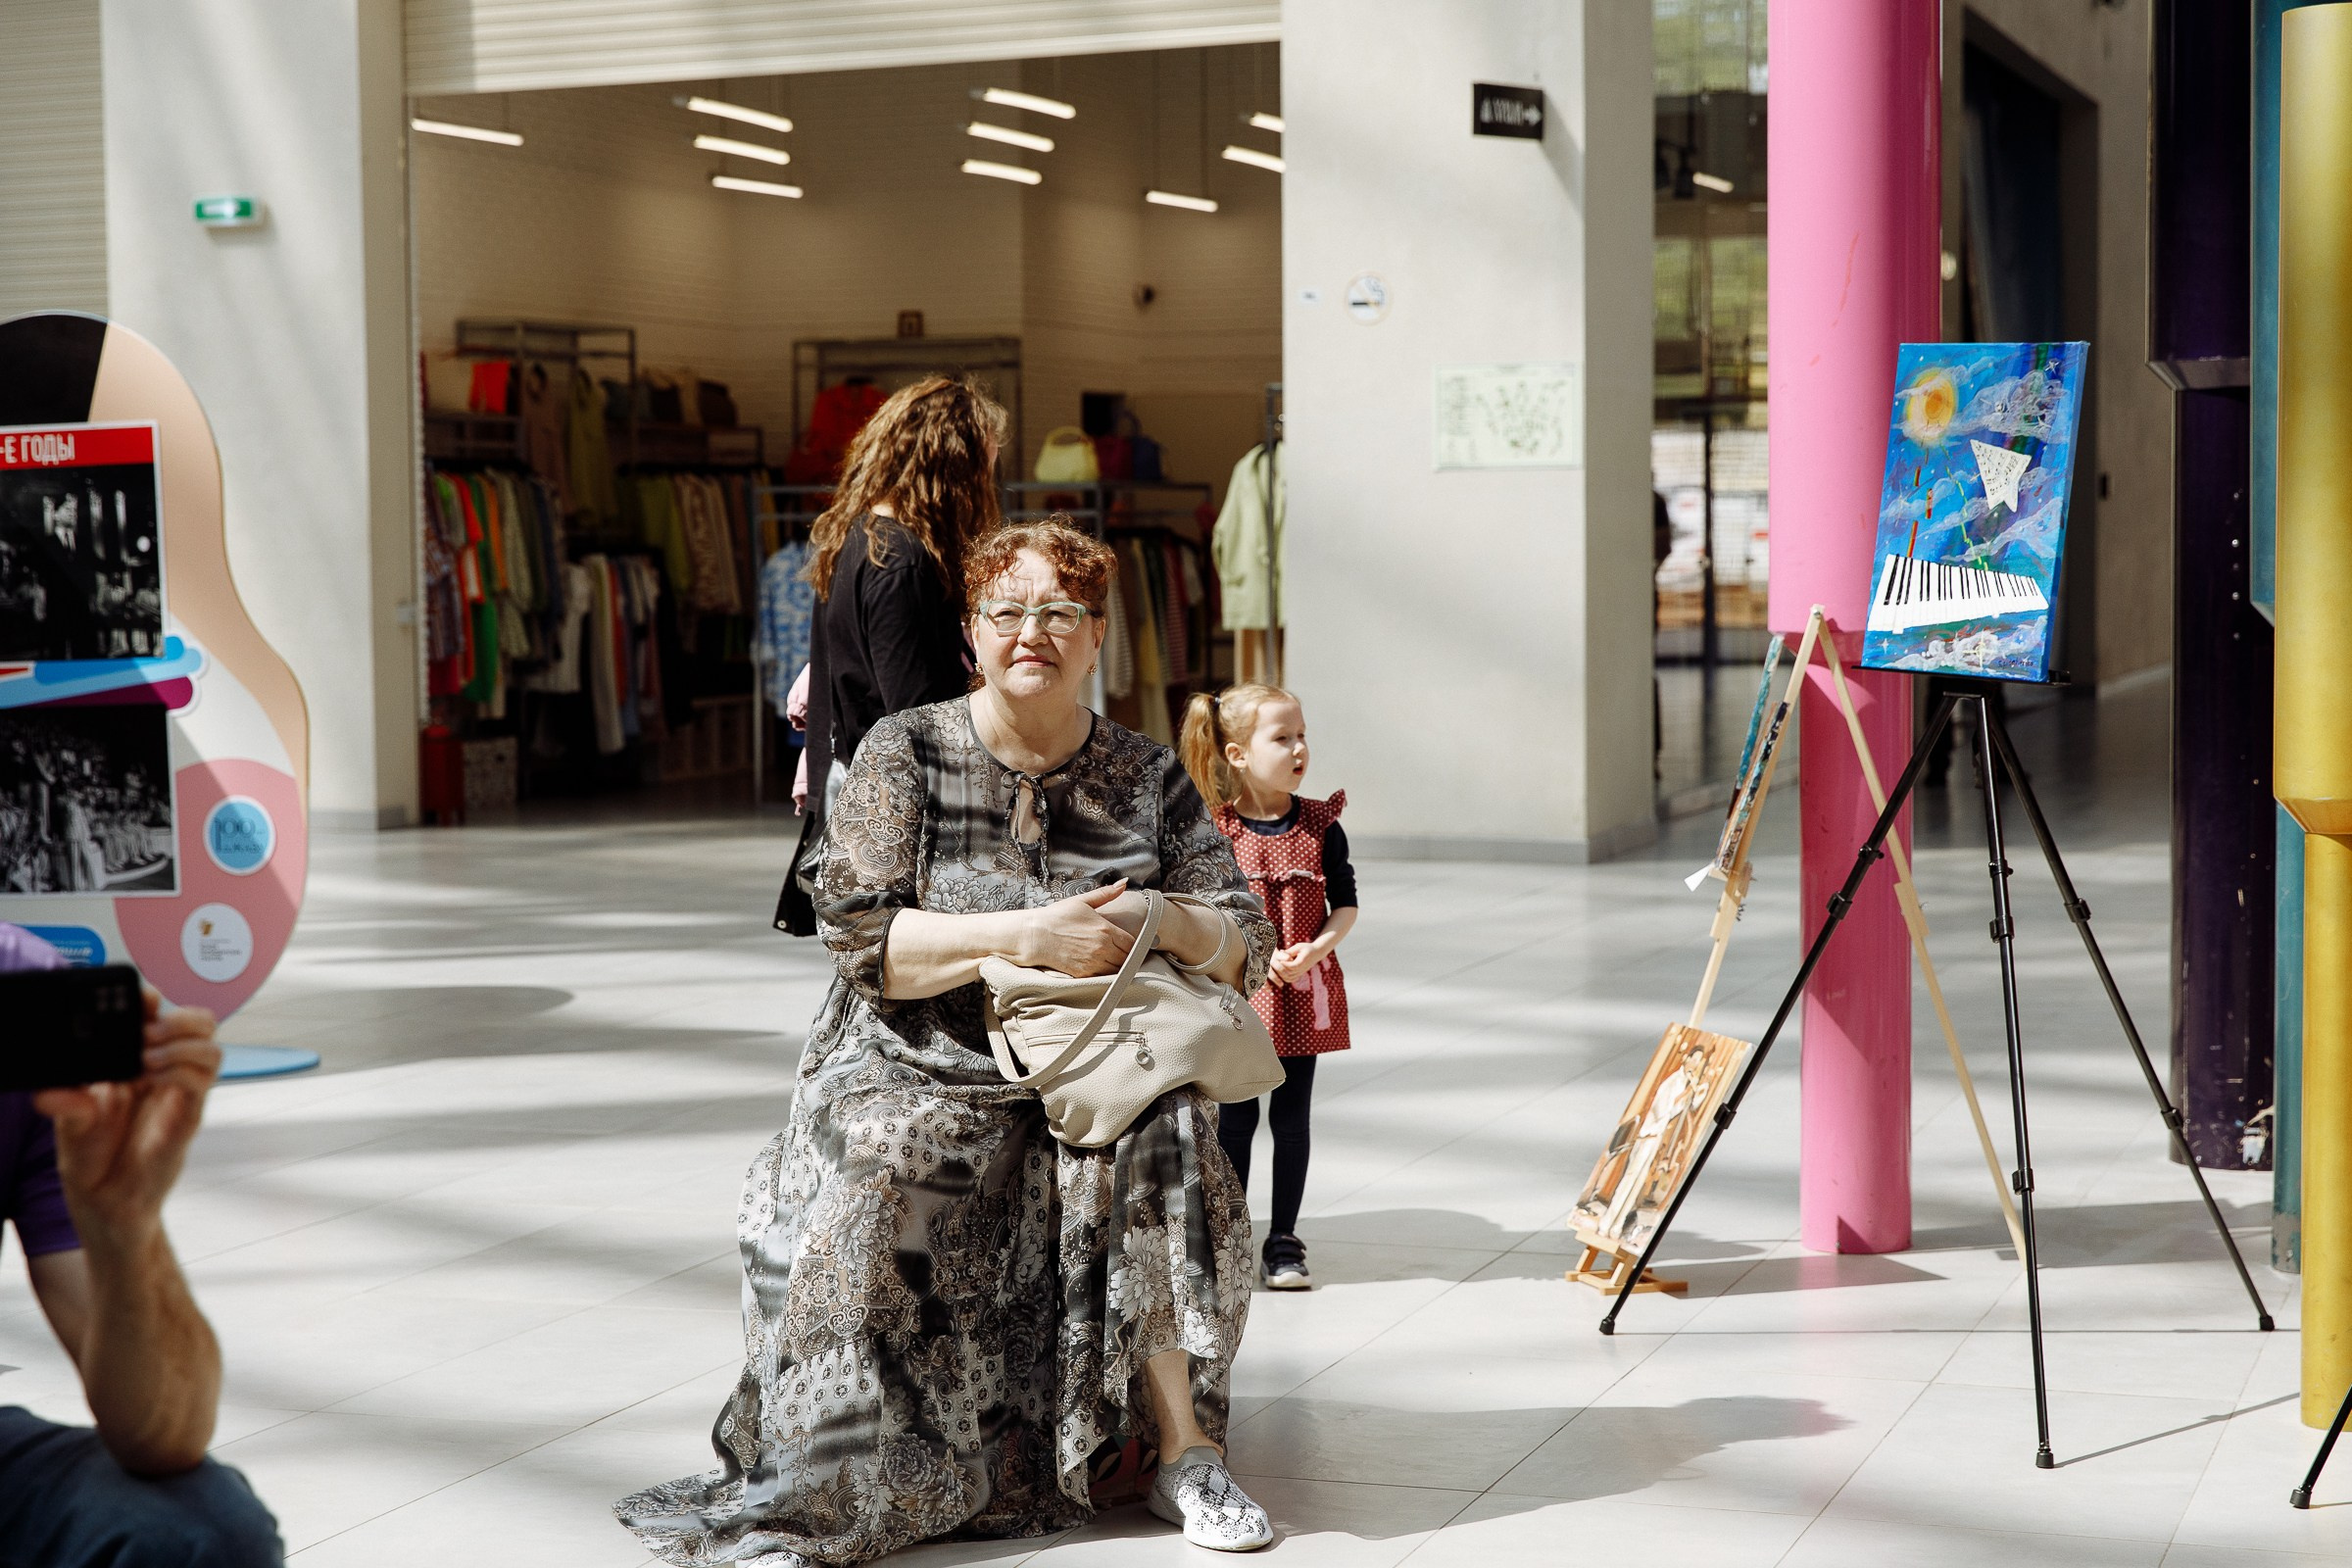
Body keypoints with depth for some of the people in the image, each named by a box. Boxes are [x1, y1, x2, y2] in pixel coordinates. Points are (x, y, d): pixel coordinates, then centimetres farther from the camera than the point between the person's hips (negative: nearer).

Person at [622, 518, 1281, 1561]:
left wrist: (1164, 921, -17)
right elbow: (862, 938, -9)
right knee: (872, 1210, -31)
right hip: (918, 1080, -1)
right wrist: (1028, 938, -20)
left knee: (1163, 1141, -31)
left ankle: (1184, 1451, -21)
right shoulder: (905, 754, 3)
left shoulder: (1149, 780, 10)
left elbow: (1246, 949, 7)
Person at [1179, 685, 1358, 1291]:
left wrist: (1314, 949, -17)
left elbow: (1345, 906, 1)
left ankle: (1283, 1241, 17)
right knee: (1234, 1121, 5)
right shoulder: (1216, 830, -7)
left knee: (1291, 1119, 7)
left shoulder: (1321, 825, -1)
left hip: (1304, 995, 2)